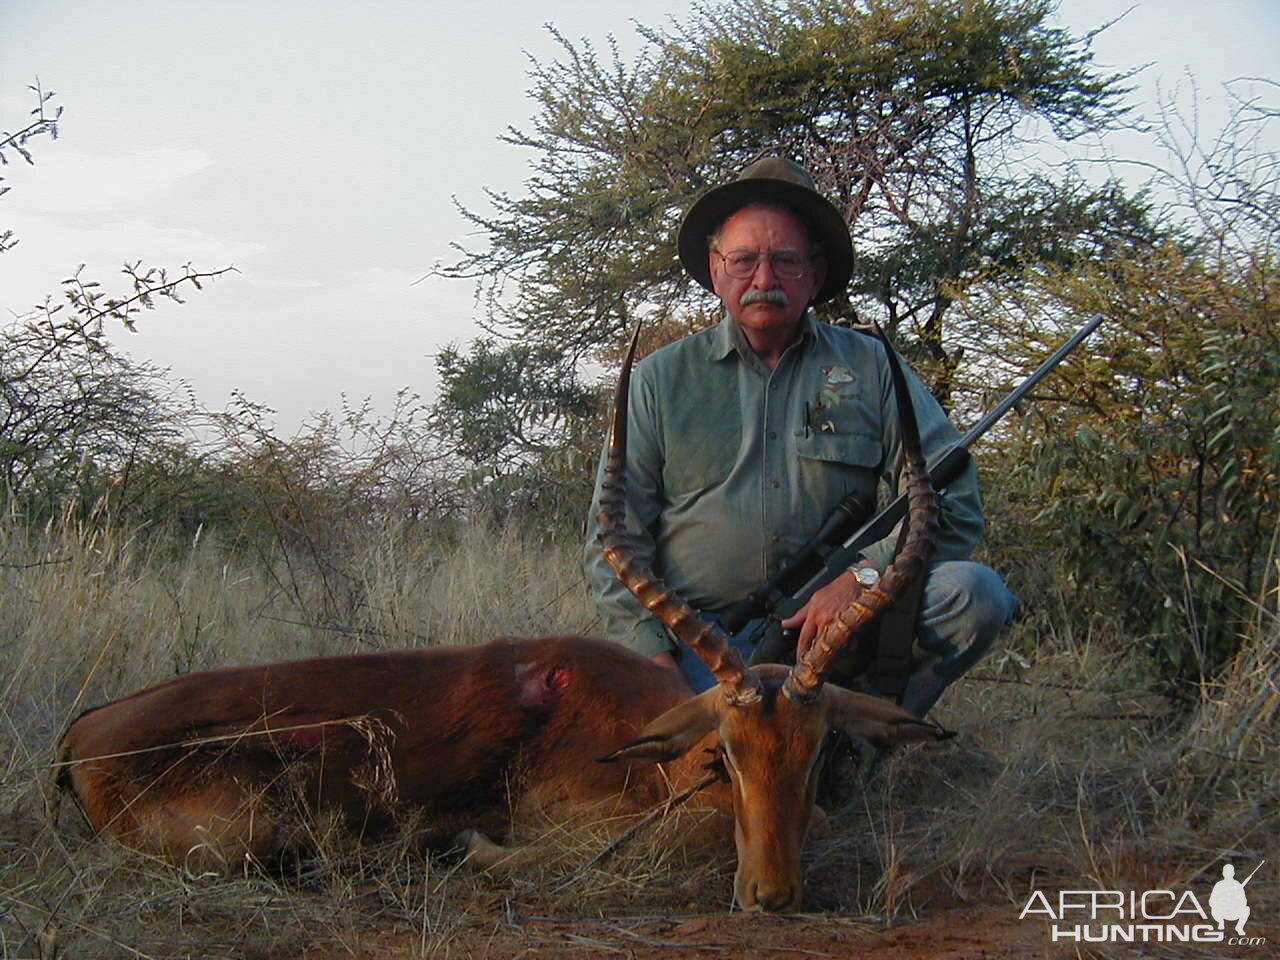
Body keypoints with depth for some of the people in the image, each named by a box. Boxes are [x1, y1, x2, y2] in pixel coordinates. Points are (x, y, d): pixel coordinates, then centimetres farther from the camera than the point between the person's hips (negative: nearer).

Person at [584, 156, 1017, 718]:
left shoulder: (869, 368, 10)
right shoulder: (660, 380, 10)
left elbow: (952, 501, 2)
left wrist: (864, 577, -16)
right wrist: (653, 657, -9)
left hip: (839, 627, 3)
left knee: (975, 595, -23)